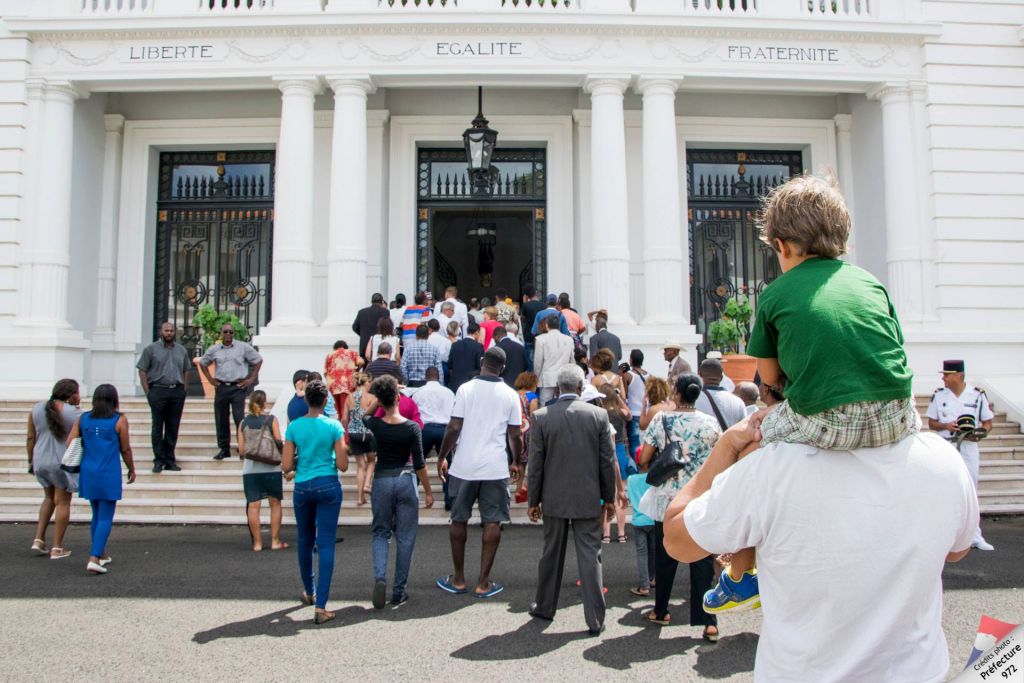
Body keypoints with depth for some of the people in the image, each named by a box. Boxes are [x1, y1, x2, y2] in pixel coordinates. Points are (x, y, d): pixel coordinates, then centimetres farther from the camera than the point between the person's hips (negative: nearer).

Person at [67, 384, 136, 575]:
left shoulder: (83, 419, 5)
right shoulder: (119, 420, -5)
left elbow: (70, 443, -1)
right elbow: (125, 449, -2)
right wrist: (131, 469, 12)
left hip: (88, 474, 5)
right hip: (109, 475, -5)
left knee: (97, 515, 19)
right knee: (105, 518, 1)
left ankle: (100, 554, 30)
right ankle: (94, 558, -9)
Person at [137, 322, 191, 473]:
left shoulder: (181, 350, 13)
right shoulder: (151, 349, 2)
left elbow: (186, 371, 18)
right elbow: (142, 371, 0)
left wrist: (185, 389, 7)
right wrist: (147, 391, -7)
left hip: (177, 392, 3)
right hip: (158, 391, -3)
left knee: (173, 427, 6)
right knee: (158, 427, 0)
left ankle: (170, 460, 14)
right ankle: (159, 460, 7)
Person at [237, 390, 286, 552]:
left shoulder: (243, 422, 4)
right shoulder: (271, 419, -4)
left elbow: (241, 449, 4)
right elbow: (279, 442, -6)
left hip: (250, 469, 2)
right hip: (270, 468, -2)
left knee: (253, 505, 5)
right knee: (275, 503, 9)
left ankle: (257, 542, 9)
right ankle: (275, 541, 12)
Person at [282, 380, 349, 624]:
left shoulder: (294, 427, -2)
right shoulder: (334, 426, -8)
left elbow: (286, 467, -3)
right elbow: (343, 465, -7)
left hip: (302, 487, 2)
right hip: (328, 486, -2)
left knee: (305, 541, 19)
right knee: (326, 545, -1)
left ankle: (309, 592, 38)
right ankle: (320, 607, -6)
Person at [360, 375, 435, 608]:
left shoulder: (375, 425, -6)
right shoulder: (412, 427, -11)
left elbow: (365, 415, 21)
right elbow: (419, 464, -7)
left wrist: (379, 399, 9)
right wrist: (428, 491, 2)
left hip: (381, 480, 1)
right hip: (406, 480, -1)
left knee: (380, 532, 15)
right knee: (405, 537, 9)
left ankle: (379, 577, -8)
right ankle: (399, 592, 12)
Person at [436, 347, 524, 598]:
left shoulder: (465, 389, -4)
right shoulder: (510, 395, 0)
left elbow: (454, 428, -7)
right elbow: (515, 434, 2)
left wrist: (442, 457, 4)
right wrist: (517, 462, 17)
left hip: (464, 466, 0)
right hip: (495, 468, 0)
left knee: (459, 520, 13)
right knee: (492, 523, 6)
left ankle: (458, 578, 22)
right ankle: (483, 583, 9)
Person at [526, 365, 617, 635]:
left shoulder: (541, 417, -7)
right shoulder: (598, 415, -6)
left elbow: (535, 463, -3)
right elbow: (607, 461, -2)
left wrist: (533, 500, 6)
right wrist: (609, 497, 8)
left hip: (554, 499, 1)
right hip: (588, 499, -1)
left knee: (551, 554, 16)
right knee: (590, 557, 4)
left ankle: (545, 607, 31)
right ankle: (595, 620, 6)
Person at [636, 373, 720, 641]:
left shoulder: (662, 420, -8)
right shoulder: (711, 423, -4)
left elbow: (643, 460, -6)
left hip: (668, 500, 0)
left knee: (665, 558, 14)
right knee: (702, 561, 5)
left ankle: (661, 612, 28)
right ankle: (708, 622, 3)